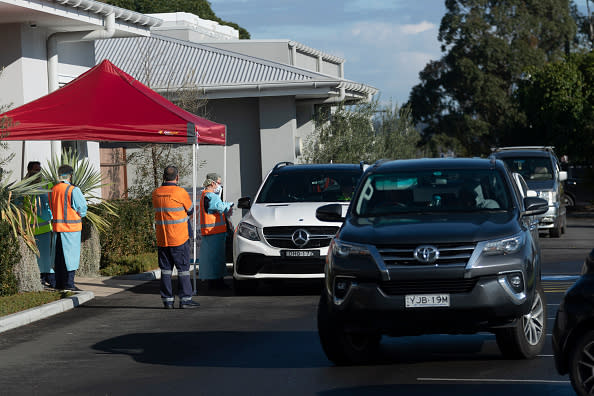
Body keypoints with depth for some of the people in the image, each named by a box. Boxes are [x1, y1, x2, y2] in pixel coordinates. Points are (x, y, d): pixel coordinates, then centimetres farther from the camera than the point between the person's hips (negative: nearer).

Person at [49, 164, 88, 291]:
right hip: (71, 227, -6)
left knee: (58, 257, 12)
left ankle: (59, 283, 17)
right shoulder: (73, 190, -14)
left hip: (57, 226, 6)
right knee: (71, 256, 0)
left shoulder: (52, 190, 4)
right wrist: (79, 215, 9)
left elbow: (51, 208, 11)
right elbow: (82, 208, -9)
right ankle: (68, 283, -2)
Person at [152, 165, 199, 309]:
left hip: (162, 240, 5)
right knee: (183, 269, 1)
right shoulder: (180, 192, -11)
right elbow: (190, 209, 3)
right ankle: (185, 299, 0)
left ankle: (167, 300, 9)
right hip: (179, 238, -5)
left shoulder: (156, 193, 4)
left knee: (165, 269, 9)